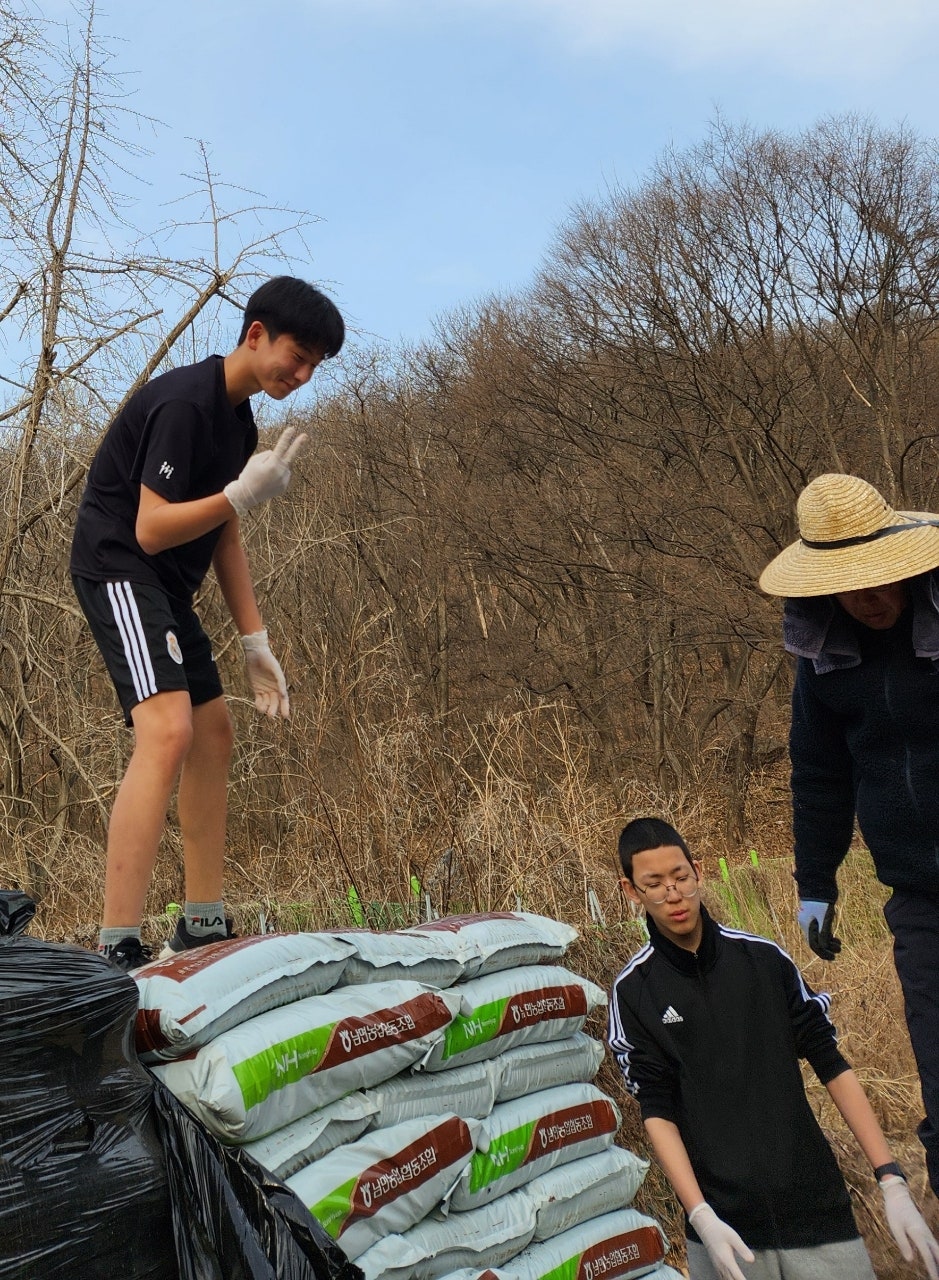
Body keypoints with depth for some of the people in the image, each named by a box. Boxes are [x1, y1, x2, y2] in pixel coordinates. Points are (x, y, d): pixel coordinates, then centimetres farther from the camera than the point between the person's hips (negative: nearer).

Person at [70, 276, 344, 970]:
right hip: (118, 569, -11)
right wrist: (243, 494, -30)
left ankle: (203, 925, 23)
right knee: (168, 731, -26)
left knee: (214, 732, 14)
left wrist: (255, 641, 13)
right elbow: (151, 530, -21)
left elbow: (226, 534, 16)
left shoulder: (240, 419, 13)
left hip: (166, 586, 11)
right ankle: (117, 951, -29)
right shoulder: (184, 403, -18)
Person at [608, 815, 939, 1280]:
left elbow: (831, 1064, 4)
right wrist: (702, 1218, -14)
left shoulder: (763, 958, 3)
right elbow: (657, 1110, -3)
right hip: (724, 1223, -1)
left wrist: (892, 1180, -1)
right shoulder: (633, 991, -1)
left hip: (816, 1208, 1)